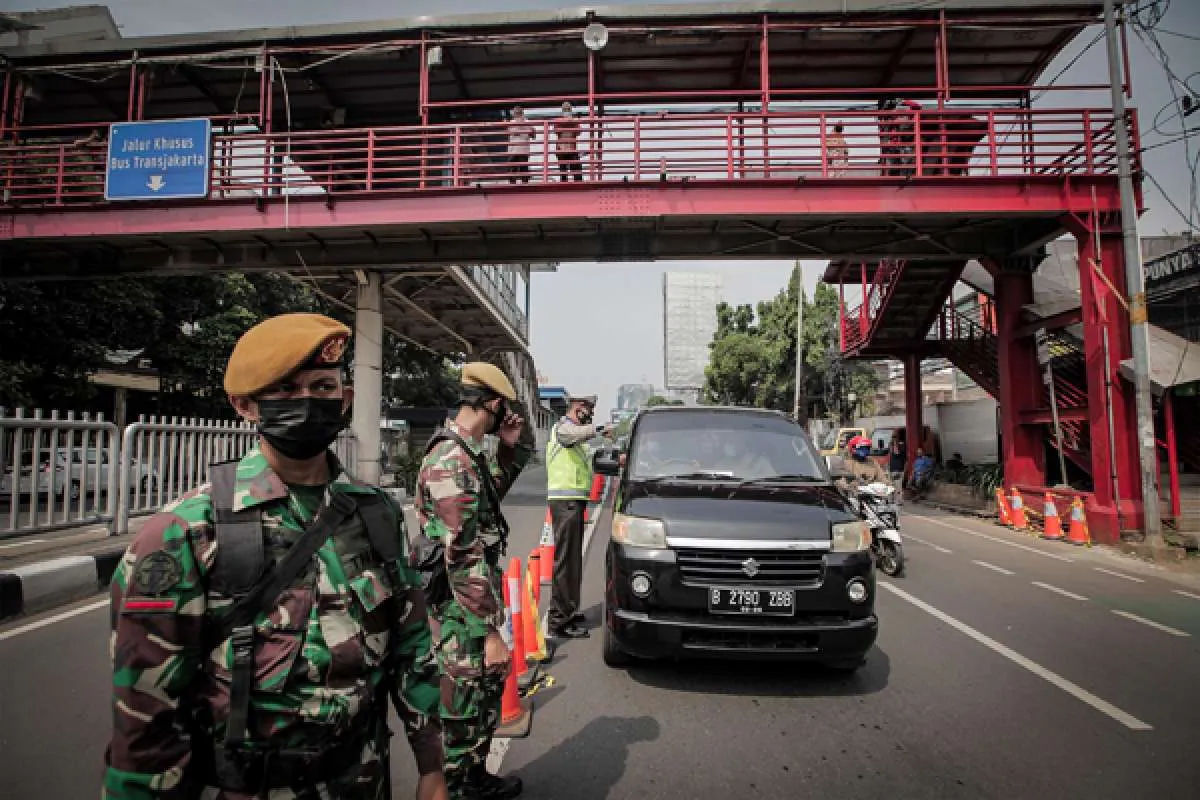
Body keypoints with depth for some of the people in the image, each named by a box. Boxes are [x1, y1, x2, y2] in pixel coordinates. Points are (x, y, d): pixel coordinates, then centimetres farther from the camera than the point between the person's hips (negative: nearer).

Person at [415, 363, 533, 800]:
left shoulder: (468, 453, 6)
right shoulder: (452, 461, -24)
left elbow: (495, 489, 24)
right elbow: (464, 558, -26)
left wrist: (513, 444, 6)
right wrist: (491, 631, -23)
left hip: (476, 603, 10)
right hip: (462, 615, -10)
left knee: (486, 698, 25)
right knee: (461, 715, 7)